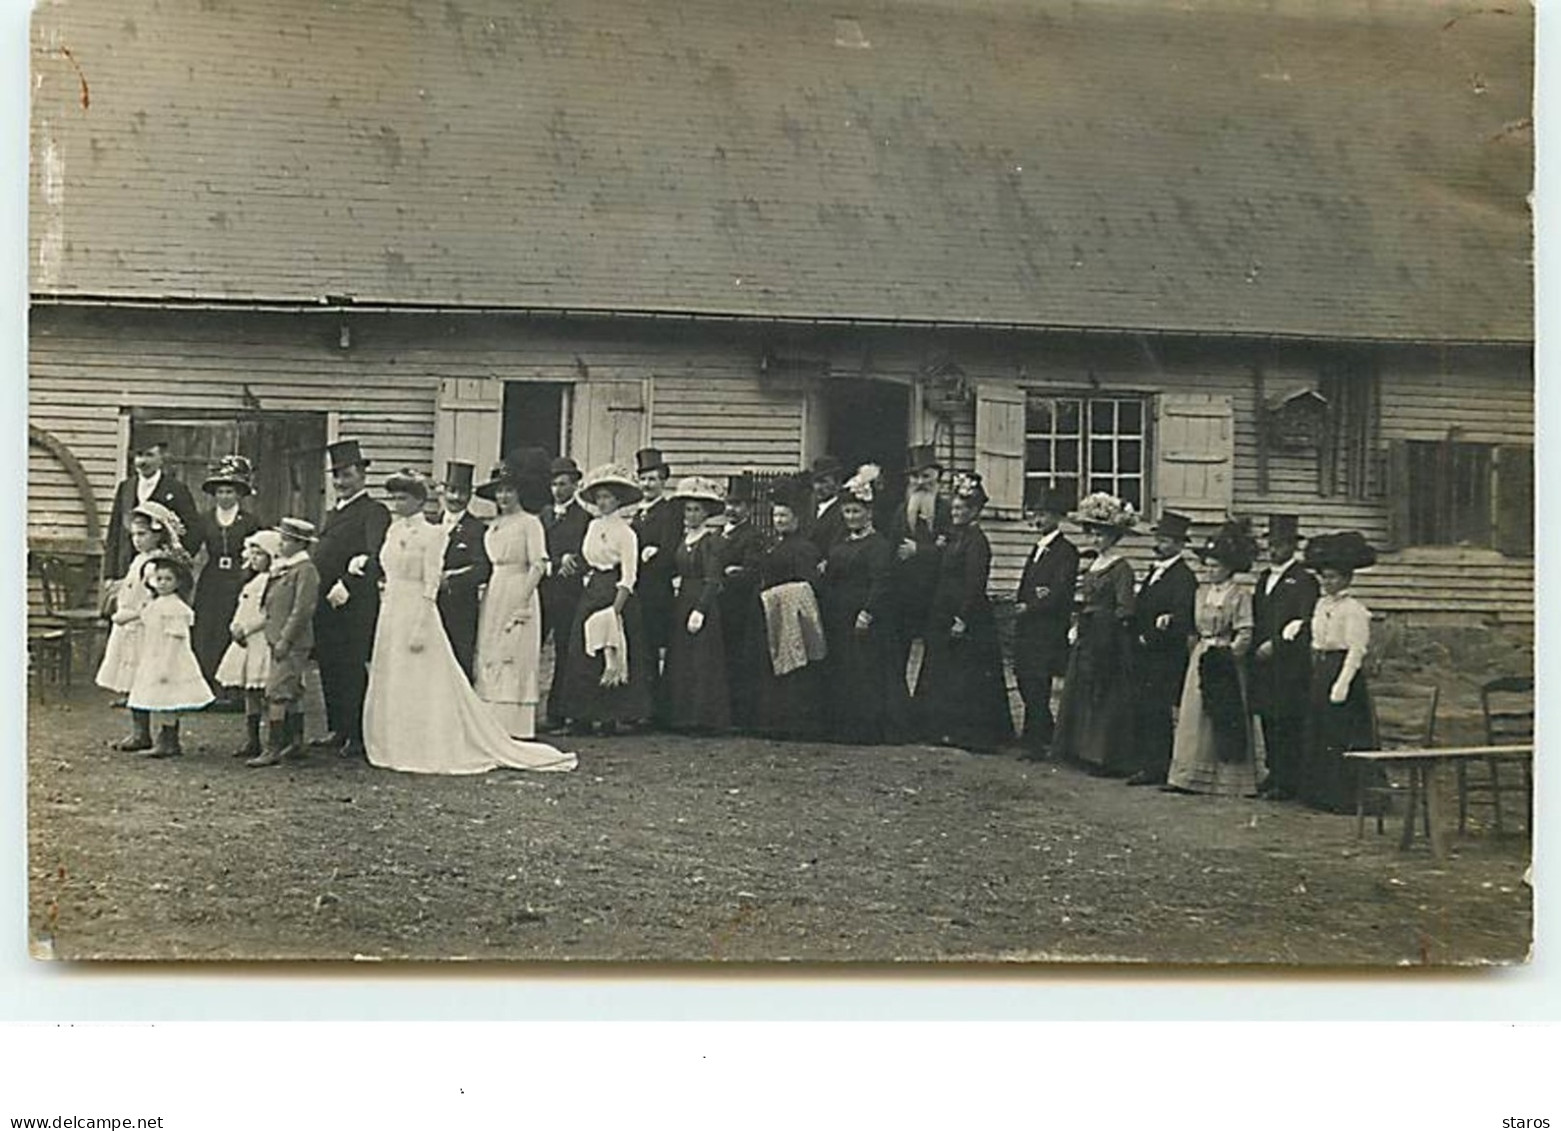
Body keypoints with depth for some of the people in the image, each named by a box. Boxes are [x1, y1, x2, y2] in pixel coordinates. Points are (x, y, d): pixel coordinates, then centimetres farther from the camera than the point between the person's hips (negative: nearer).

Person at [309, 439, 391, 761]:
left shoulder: (374, 512, -5)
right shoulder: (334, 513, 22)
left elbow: (376, 555, -18)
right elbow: (320, 553, 21)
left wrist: (346, 585, -26)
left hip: (356, 604, -8)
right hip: (325, 601, 8)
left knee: (353, 668, -6)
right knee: (329, 667, 11)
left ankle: (358, 736, -1)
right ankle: (337, 729, 21)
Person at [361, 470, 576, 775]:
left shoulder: (430, 534, -10)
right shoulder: (394, 530, 11)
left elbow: (430, 586, -14)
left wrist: (420, 629, -19)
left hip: (416, 611, -8)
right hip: (390, 612, 8)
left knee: (424, 686, -3)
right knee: (391, 686, 11)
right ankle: (401, 749, 20)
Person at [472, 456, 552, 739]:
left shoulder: (529, 522, -3)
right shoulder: (494, 525, 16)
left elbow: (539, 565, -10)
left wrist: (523, 600, -17)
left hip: (518, 592, -7)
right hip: (493, 594, 7)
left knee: (514, 658, -6)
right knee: (488, 659, 4)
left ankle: (515, 728, -2)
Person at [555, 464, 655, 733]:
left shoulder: (625, 531, -7)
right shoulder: (593, 525, 12)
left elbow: (629, 577, -11)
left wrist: (615, 610, -18)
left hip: (616, 594, -6)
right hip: (591, 592, 6)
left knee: (612, 653, -6)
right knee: (583, 653, 2)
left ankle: (610, 717, 0)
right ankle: (583, 715, 6)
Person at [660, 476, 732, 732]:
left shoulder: (711, 540, -8)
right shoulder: (684, 538, 13)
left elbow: (712, 581, -14)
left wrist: (700, 610, -20)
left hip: (703, 603, -8)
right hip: (681, 603, 8)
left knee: (702, 660, -5)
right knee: (680, 660, 8)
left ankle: (704, 718, 0)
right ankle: (681, 717, 14)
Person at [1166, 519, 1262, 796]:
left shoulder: (1240, 595, -7)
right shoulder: (1202, 591, 12)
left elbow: (1245, 634, -11)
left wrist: (1227, 655, -18)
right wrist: (1199, 644, 7)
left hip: (1226, 661, -7)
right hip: (1200, 658, 7)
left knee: (1225, 720, -3)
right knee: (1194, 718, 6)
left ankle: (1232, 780, 4)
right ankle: (1191, 776, 11)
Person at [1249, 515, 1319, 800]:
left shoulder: (1304, 580, -5)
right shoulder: (1264, 578, 19)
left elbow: (1304, 623, -12)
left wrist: (1276, 644, -16)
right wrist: (1254, 646, 10)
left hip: (1290, 663, -8)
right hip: (1262, 661, 8)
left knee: (1288, 722, -6)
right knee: (1267, 719, 9)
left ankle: (1288, 782, -3)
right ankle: (1274, 775, 16)